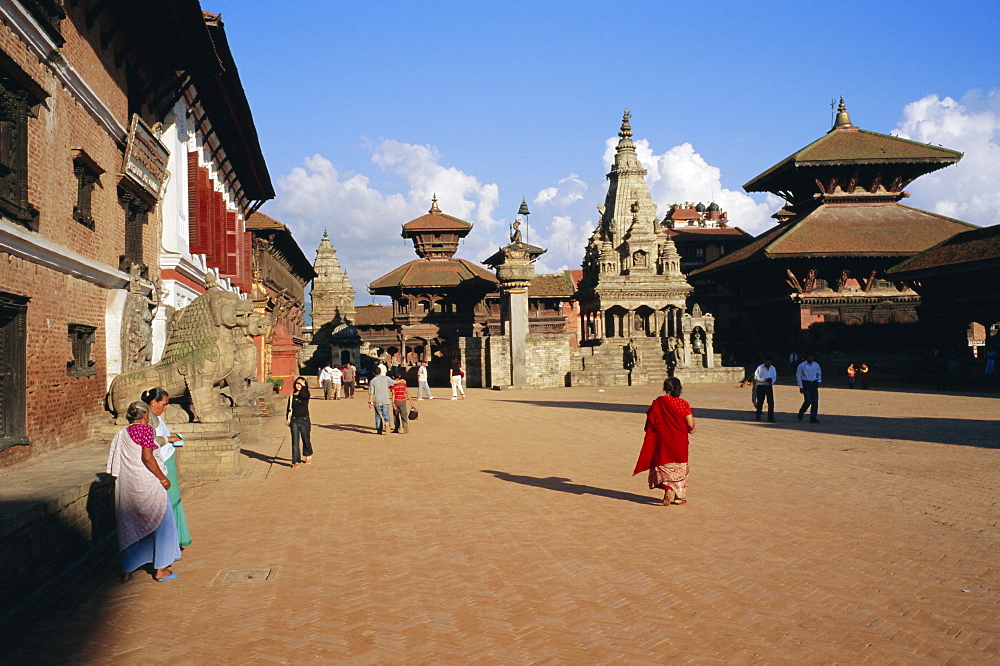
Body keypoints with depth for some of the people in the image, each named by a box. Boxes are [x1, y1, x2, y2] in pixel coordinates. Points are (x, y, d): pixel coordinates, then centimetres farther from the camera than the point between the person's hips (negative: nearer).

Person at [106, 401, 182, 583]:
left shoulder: (121, 434, 10)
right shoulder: (146, 429, -10)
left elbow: (114, 463, 10)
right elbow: (147, 458, -19)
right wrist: (163, 478, -11)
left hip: (126, 486, 7)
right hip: (147, 484, -7)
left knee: (129, 527, 16)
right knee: (161, 523, 7)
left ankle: (127, 571, 20)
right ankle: (160, 570, 11)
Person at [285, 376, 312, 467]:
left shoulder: (306, 395, -1)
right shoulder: (292, 396, 6)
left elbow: (304, 395, -27)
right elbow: (289, 409, 10)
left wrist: (303, 386, -14)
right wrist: (287, 419, -2)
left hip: (304, 420, -2)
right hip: (294, 420, 2)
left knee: (306, 440, 10)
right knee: (295, 441, -4)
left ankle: (308, 456, 35)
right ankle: (296, 461, -3)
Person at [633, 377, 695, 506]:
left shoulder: (658, 403, -7)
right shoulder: (683, 403, -8)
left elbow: (650, 423, -5)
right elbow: (691, 424, -9)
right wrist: (690, 428, 13)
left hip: (662, 440, 0)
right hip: (679, 442, 0)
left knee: (665, 467, 10)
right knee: (680, 468, 14)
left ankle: (668, 488, -12)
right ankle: (679, 496, 19)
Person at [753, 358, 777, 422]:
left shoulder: (773, 368, 8)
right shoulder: (760, 368, -5)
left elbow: (774, 377, 12)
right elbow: (756, 377, -6)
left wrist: (771, 381, -11)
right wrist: (764, 380, -18)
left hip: (769, 386, 3)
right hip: (761, 386, -3)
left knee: (771, 402, -3)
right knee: (760, 402, 2)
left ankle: (770, 417, 3)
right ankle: (758, 416, 15)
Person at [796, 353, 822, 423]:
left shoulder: (816, 365, 9)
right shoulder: (802, 365, -4)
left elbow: (819, 374, 22)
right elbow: (798, 375, -1)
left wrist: (819, 381, 3)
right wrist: (801, 387, -5)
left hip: (814, 384, 4)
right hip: (806, 384, -4)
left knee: (815, 401, -2)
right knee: (808, 400, -15)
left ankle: (813, 418, 4)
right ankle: (801, 412, 12)